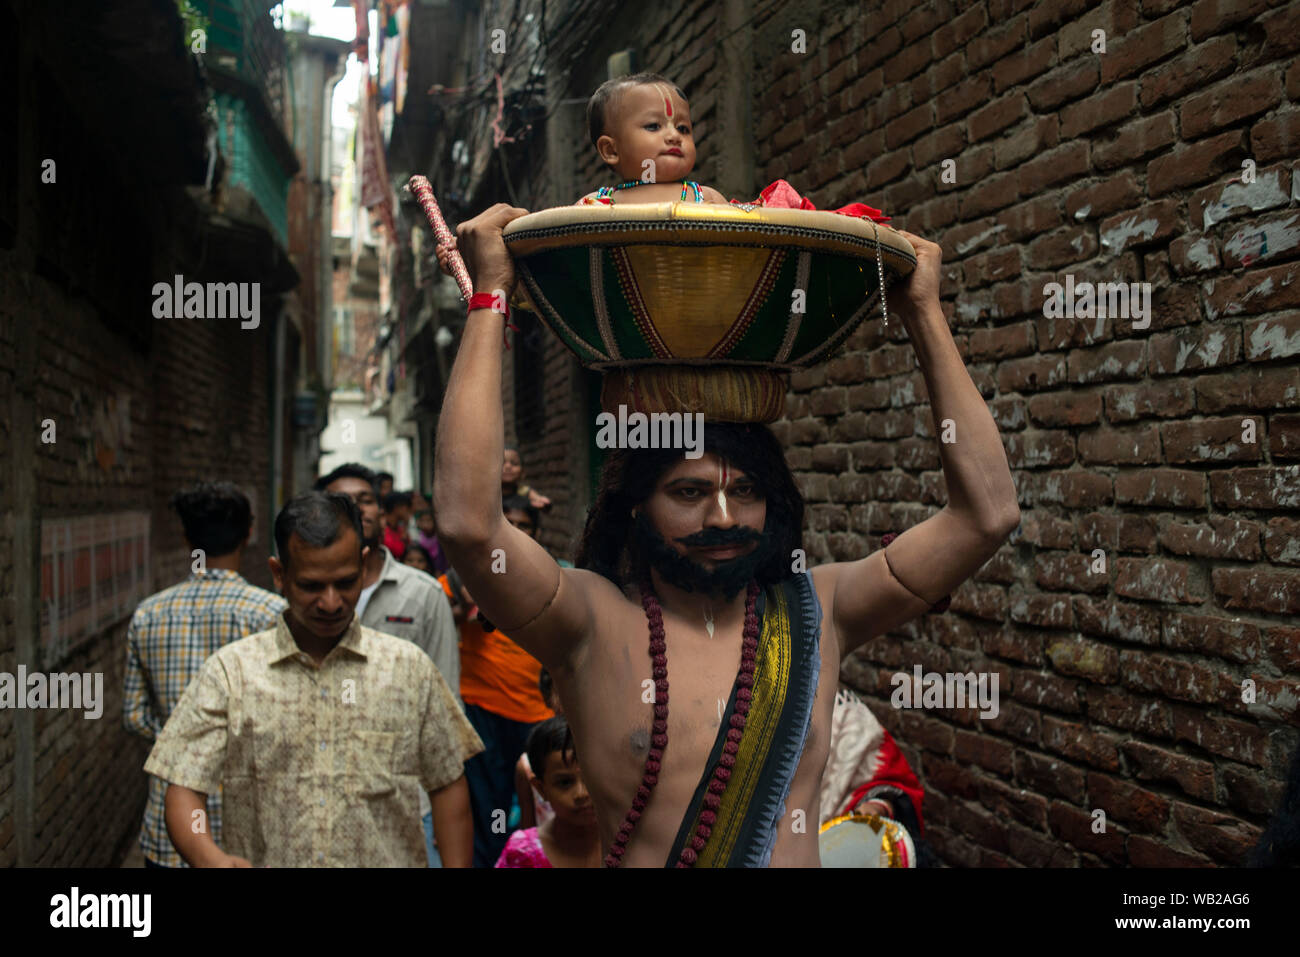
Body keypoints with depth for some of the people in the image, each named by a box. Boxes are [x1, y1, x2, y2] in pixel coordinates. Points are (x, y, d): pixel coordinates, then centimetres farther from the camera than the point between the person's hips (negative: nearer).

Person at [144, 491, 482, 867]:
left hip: (389, 860, 0)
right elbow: (183, 789, -6)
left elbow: (447, 786, 7)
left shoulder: (409, 667, 2)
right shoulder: (228, 672, -3)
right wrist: (210, 857, -26)